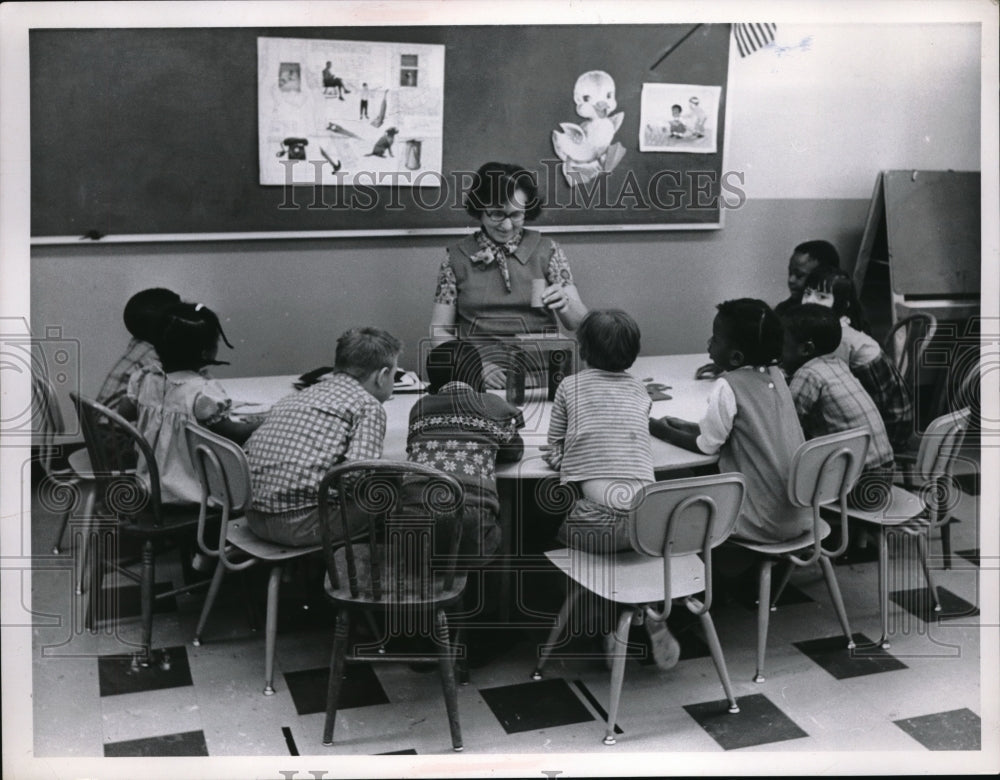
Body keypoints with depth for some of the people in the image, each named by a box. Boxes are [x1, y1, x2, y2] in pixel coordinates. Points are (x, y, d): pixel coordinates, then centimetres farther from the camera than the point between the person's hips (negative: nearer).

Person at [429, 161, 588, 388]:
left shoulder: (547, 251, 8)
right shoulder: (458, 258, 7)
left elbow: (578, 323, 5)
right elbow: (440, 331, 9)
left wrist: (565, 305, -18)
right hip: (479, 378, 0)